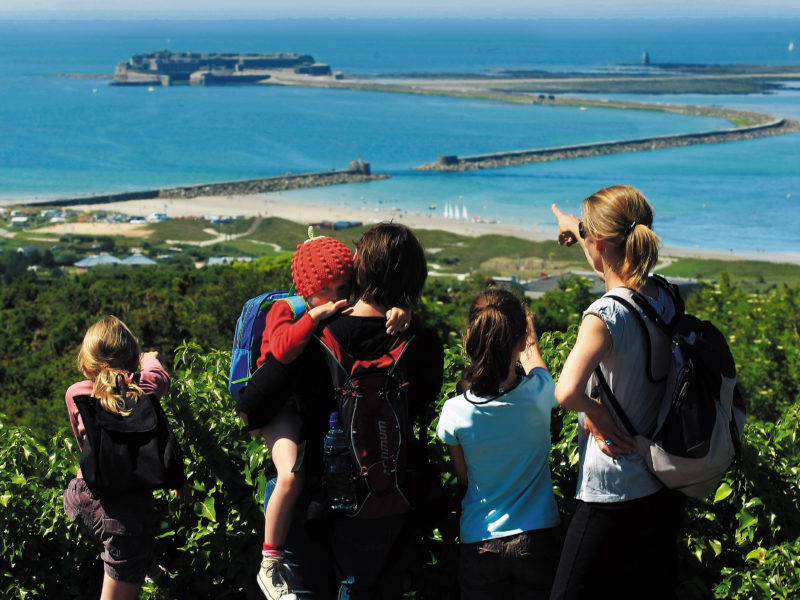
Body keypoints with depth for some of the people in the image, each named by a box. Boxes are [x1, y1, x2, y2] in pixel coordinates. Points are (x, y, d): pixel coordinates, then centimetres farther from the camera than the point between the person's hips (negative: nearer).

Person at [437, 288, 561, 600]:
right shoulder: (538, 395, -16)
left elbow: (463, 478, 2)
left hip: (479, 546, 0)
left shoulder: (454, 413, -16)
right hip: (536, 538, 0)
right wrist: (531, 338, 33)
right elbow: (534, 361, 12)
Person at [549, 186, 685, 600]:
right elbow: (615, 261, 25)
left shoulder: (605, 316, -22)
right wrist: (576, 227, 39)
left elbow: (566, 393, -36)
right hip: (667, 486, 8)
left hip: (614, 493, -8)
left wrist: (593, 411, -14)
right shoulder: (663, 297, 1)